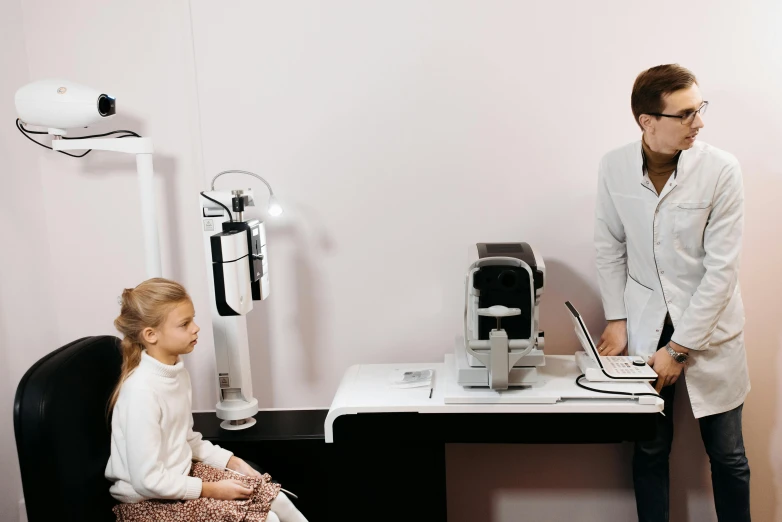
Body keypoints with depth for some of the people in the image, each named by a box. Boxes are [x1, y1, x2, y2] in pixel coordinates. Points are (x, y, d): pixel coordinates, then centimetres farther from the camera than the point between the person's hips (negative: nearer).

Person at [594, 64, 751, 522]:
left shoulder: (721, 170, -14)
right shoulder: (615, 167, -7)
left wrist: (679, 348, -13)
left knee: (727, 454, 10)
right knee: (650, 449, 9)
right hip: (644, 324, 2)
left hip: (708, 326, -1)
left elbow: (722, 268, -14)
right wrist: (616, 319, -1)